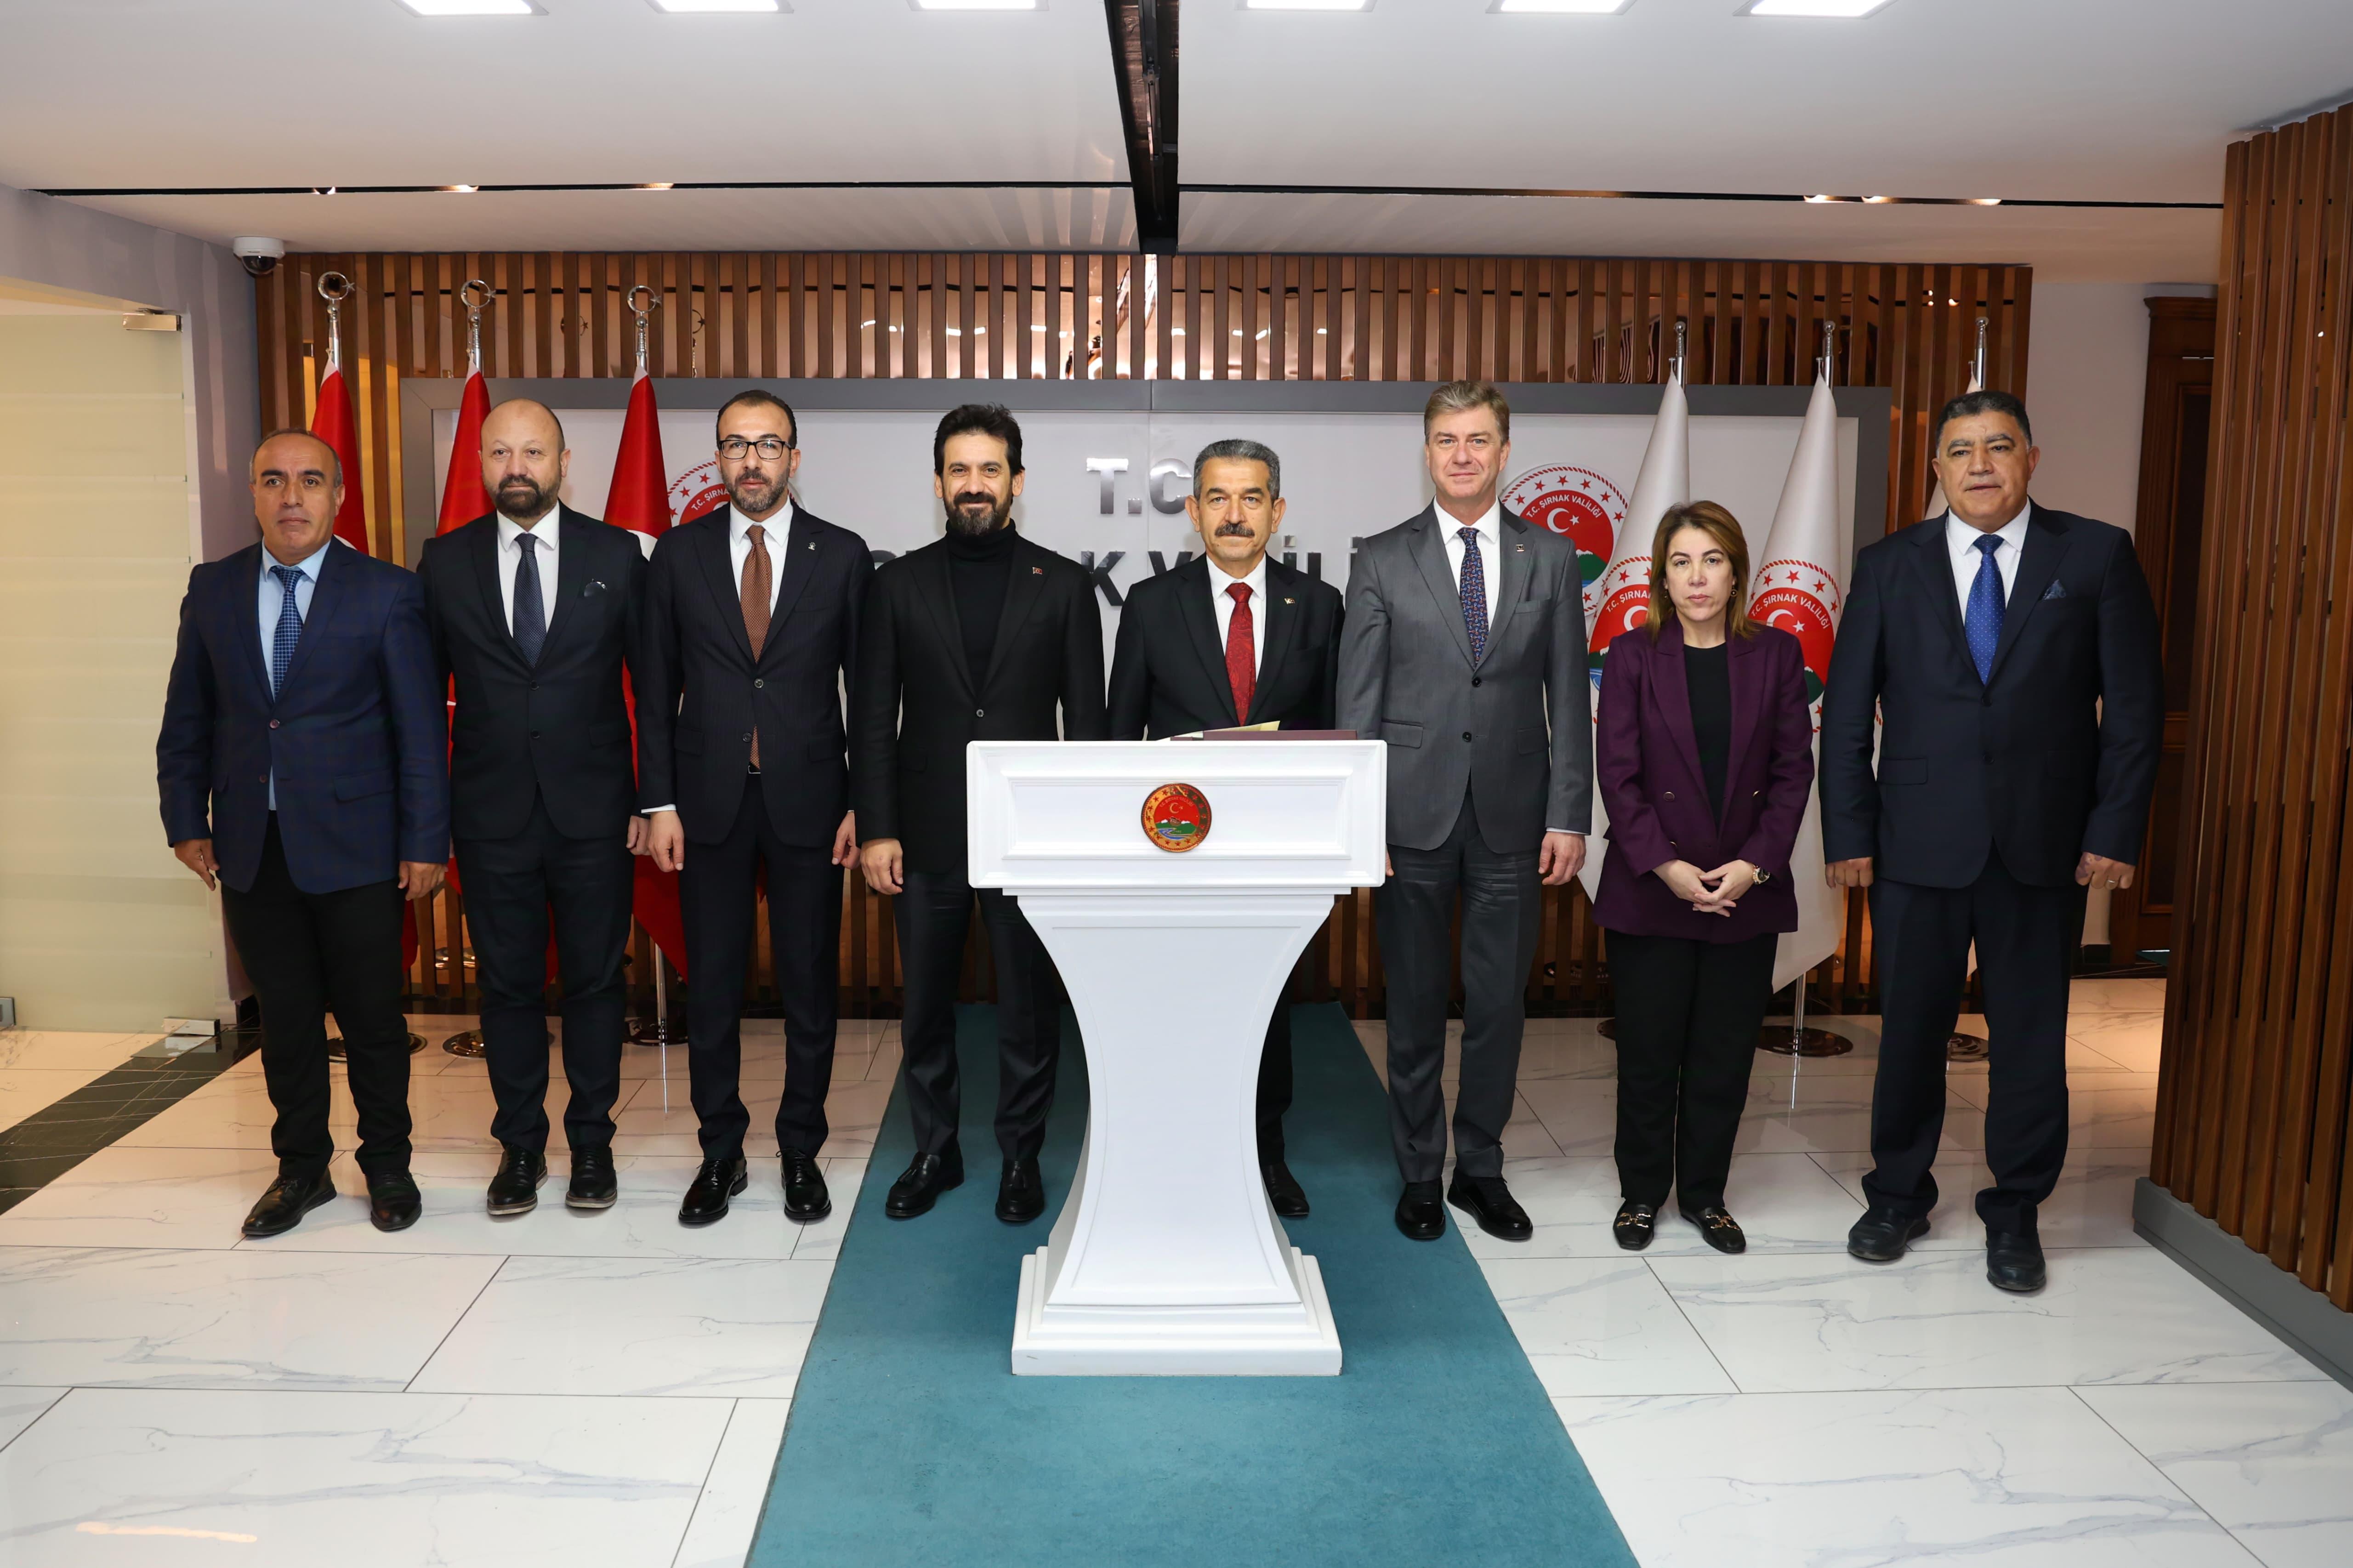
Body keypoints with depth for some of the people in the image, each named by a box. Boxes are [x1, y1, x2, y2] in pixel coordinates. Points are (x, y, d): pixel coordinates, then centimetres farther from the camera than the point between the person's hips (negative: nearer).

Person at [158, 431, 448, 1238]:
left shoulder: (389, 593, -4)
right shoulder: (213, 589, 7)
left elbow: (421, 727, -5)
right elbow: (186, 719, 12)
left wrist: (426, 841, -8)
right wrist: (186, 821, 5)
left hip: (354, 845, -3)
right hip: (251, 846, 3)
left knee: (372, 1014, 6)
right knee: (284, 1017, 12)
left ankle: (386, 1166, 24)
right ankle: (301, 1166, 27)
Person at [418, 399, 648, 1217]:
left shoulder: (616, 555, 0)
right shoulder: (446, 561, 4)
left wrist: (653, 799, -3)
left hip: (593, 812, -1)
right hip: (491, 815, 1)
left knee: (595, 979, 7)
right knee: (507, 982, 9)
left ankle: (592, 1141, 22)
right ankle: (520, 1144, 24)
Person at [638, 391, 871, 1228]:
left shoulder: (843, 555, 1)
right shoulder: (679, 554, 4)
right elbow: (656, 686, 5)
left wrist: (862, 804, -3)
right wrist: (658, 801, -1)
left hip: (808, 801, -1)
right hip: (710, 803, 1)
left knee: (811, 986, 7)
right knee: (711, 987, 8)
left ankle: (801, 1153, 22)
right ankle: (721, 1155, 23)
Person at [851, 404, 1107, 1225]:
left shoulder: (1062, 585, 3)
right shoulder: (900, 582, 5)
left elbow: (1087, 718, 2)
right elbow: (873, 716, 4)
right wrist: (876, 829, -3)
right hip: (928, 835, 1)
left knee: (1029, 1004, 6)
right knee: (925, 1006, 10)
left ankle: (1021, 1154, 23)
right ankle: (934, 1151, 27)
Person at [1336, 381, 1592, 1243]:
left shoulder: (1551, 557, 6)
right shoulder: (1381, 561, 2)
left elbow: (1568, 699, 5)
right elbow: (1357, 704, 0)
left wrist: (1570, 816, -1)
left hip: (1512, 817, 1)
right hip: (1414, 815, -1)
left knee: (1500, 1005, 8)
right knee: (1416, 1007, 8)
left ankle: (1481, 1169, 25)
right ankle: (1420, 1173, 23)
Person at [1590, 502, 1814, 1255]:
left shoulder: (1776, 654, 4)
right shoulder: (1633, 657, -1)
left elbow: (1794, 770, 1)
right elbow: (1618, 774, -5)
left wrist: (1756, 864, -10)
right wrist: (1665, 866, -14)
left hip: (1747, 892, 2)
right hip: (1650, 891, -1)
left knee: (1725, 1054, 9)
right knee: (1648, 1053, 6)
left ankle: (1705, 1193, 25)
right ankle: (1642, 1192, 22)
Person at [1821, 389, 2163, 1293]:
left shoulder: (2098, 556, 2)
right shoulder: (1889, 565, 4)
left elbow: (2134, 704, 1)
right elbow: (1846, 711, 3)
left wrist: (2116, 830, -6)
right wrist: (1847, 835, -3)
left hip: (2045, 844, 0)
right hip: (1918, 843, 1)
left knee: (2031, 1033, 9)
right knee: (1910, 1028, 9)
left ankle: (2015, 1215, 25)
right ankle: (1899, 1198, 27)